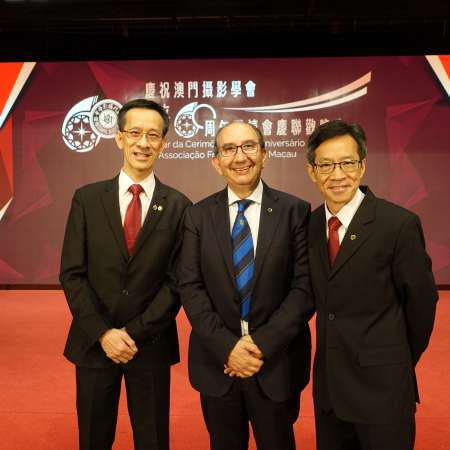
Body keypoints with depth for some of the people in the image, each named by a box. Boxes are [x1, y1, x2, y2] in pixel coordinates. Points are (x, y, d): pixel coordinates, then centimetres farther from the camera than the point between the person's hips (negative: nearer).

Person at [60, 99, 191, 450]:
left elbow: (177, 281, -6)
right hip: (94, 344, 1)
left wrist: (134, 333, -12)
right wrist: (103, 333, -12)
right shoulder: (87, 199, -1)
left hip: (151, 346, -1)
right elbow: (72, 274, -4)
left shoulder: (178, 206, -4)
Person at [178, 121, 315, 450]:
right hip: (217, 361, 2)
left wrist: (263, 344, -15)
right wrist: (227, 346, -13)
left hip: (276, 363, -1)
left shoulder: (295, 211, -6)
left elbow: (305, 286, -9)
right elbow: (190, 287, -4)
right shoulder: (198, 215, 0)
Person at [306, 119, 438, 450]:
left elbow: (421, 301, -8)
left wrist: (399, 366, 4)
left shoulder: (400, 224, -17)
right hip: (327, 385, 5)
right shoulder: (312, 224, 0)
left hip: (382, 386, -5)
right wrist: (336, 355, 9)